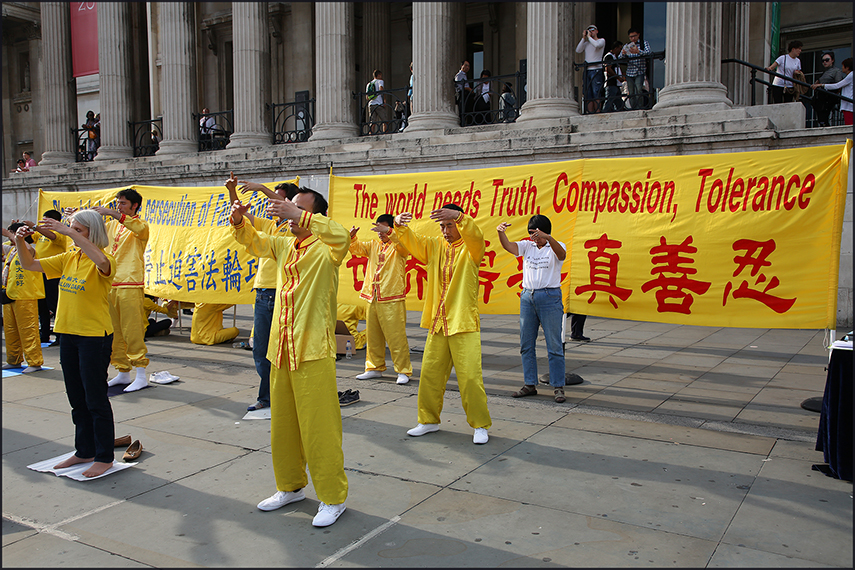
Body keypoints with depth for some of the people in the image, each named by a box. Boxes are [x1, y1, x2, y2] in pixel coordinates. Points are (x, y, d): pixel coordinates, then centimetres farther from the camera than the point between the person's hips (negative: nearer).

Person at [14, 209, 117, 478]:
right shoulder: (68, 258, 10)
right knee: (77, 398, 16)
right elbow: (30, 265, 12)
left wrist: (69, 233, -37)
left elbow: (102, 261, -37)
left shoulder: (102, 260, -12)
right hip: (68, 335, 8)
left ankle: (105, 457, 11)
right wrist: (20, 242, -7)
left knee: (96, 399, -1)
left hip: (95, 336, -8)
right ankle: (84, 451, 29)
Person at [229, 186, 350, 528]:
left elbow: (341, 236, -29)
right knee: (282, 424, 17)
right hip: (281, 350, 7)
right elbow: (252, 240, 23)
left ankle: (333, 497, 11)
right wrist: (238, 219, 3)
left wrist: (299, 215, -34)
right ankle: (290, 487, 34)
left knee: (319, 427, -3)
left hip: (314, 352, -7)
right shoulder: (284, 246, 13)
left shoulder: (326, 250, -8)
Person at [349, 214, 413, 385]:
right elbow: (356, 248, 12)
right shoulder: (373, 245, 17)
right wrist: (352, 237, -9)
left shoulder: (398, 246, -2)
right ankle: (374, 368, 25)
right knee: (372, 335, 13)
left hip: (392, 299, -7)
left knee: (396, 336, -6)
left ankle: (404, 371, 1)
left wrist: (388, 231, -36)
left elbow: (405, 243, -23)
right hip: (373, 298, 7)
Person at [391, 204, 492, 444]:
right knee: (430, 374, 9)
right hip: (436, 324, 5)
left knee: (470, 376, -5)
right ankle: (429, 420, 26)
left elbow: (475, 236, -24)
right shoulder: (434, 246, 12)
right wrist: (399, 224, -19)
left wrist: (459, 216, -43)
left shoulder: (470, 248, -2)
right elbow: (410, 240, 3)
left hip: (464, 325, -5)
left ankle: (480, 425, 11)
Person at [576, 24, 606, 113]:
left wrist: (589, 37, -2)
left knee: (596, 93, -11)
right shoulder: (586, 43, 20)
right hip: (587, 70, 5)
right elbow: (578, 50, 3)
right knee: (588, 95, 0)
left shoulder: (601, 40, 8)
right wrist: (584, 38, 3)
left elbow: (597, 45, -14)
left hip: (596, 70, -5)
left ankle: (598, 112, -12)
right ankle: (590, 113, 1)